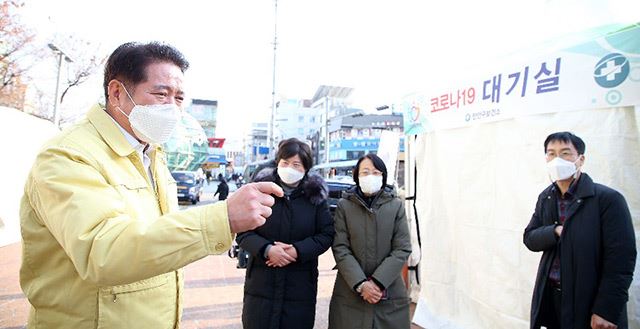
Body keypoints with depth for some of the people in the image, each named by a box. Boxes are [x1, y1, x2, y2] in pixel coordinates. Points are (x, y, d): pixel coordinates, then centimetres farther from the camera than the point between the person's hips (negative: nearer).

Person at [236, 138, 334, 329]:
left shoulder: (315, 196, -1)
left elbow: (326, 235, -2)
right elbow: (242, 232, -3)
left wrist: (297, 250, -17)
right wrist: (266, 249, -20)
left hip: (300, 286, 0)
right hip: (261, 283, 0)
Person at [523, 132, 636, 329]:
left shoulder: (608, 199, -13)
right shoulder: (545, 198, 4)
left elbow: (620, 260, -15)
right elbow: (529, 238, 4)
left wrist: (606, 311, -17)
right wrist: (555, 232, -16)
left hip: (589, 302, -5)